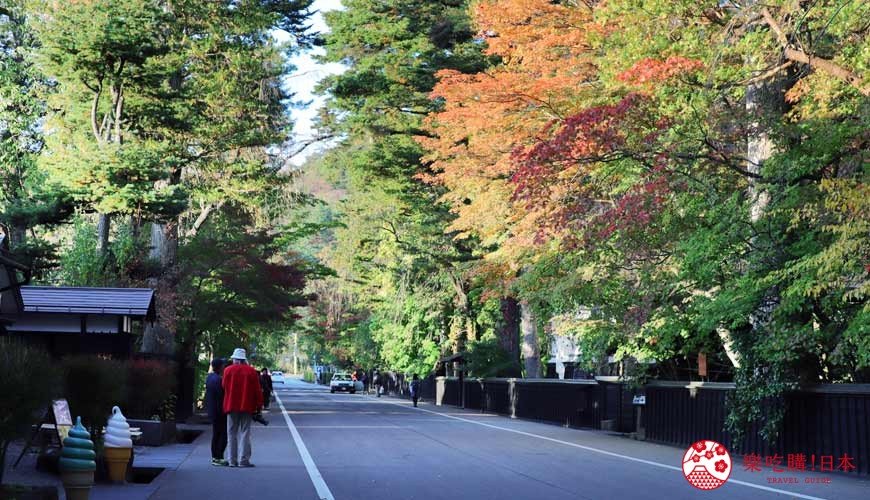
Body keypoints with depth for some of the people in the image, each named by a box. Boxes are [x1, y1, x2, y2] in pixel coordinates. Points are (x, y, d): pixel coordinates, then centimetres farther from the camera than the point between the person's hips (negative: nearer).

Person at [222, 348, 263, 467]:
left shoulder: (228, 370, -1)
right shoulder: (252, 371, -3)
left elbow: (224, 387, 4)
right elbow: (257, 390, -2)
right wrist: (259, 406, 4)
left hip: (232, 406, 1)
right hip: (247, 407, -1)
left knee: (232, 433, 8)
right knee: (245, 433, 2)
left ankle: (233, 460, 7)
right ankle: (244, 460, -3)